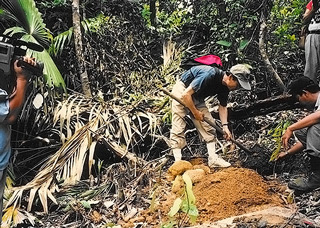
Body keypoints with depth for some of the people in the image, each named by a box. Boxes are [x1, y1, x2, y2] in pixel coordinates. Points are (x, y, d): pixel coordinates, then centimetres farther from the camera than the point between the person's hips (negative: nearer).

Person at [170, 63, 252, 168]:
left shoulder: (225, 86, -9)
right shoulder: (210, 75, -35)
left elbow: (222, 106, 5)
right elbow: (186, 94, -32)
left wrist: (225, 126, -7)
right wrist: (195, 112, -21)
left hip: (197, 97, 8)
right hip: (182, 91, -8)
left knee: (208, 123, 1)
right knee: (178, 128, -11)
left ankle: (213, 159, 5)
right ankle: (178, 162, -8)